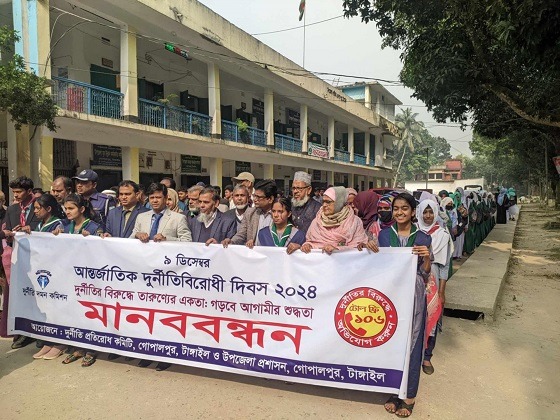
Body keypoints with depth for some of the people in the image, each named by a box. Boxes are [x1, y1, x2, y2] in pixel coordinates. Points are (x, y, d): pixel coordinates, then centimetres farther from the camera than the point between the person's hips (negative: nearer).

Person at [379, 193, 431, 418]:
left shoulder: (423, 238, 1)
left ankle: (409, 395, 20)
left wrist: (427, 257, -15)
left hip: (413, 296, -1)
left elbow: (425, 274, 4)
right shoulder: (384, 234, 3)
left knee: (411, 341, 5)